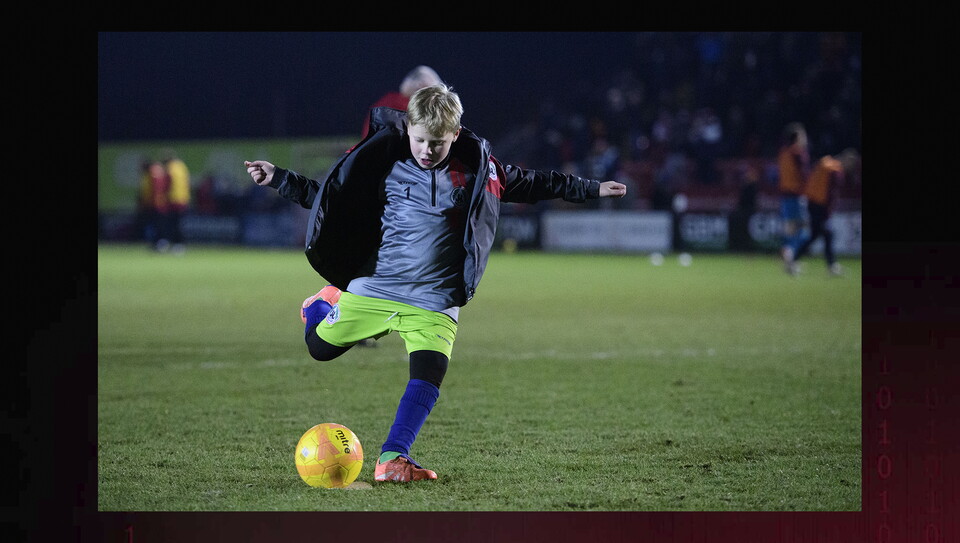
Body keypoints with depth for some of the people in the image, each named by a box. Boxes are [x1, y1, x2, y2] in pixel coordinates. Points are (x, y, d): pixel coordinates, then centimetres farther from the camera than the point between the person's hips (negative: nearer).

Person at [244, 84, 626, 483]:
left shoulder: (476, 168, 1)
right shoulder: (386, 162, 0)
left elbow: (530, 185, 16)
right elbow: (330, 195, 11)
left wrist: (590, 189, 17)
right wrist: (278, 179, 3)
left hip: (434, 302, -1)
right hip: (373, 287, 1)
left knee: (428, 376, -21)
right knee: (319, 347, 10)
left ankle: (392, 458, -23)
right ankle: (318, 307, 45)